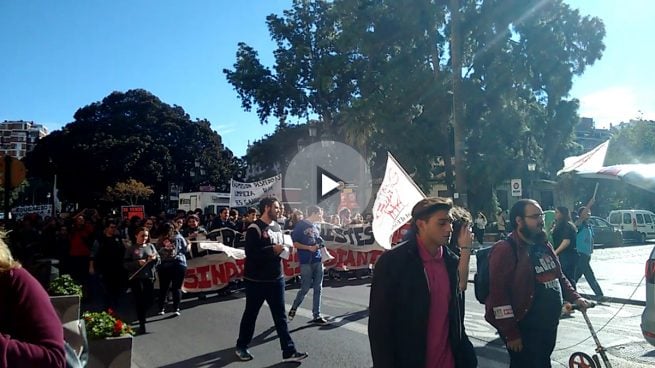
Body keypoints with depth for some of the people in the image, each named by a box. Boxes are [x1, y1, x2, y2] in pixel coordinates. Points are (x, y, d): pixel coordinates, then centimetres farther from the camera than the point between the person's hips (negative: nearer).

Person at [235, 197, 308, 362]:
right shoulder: (255, 228, -14)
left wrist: (284, 249, -1)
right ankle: (241, 347, 29)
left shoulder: (277, 227, 12)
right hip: (257, 280, -6)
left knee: (280, 316, 8)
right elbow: (251, 253, -23)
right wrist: (272, 250, -20)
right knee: (250, 314, 10)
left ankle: (289, 351, 13)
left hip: (276, 279, 7)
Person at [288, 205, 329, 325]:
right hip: (306, 262, -7)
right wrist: (308, 248, -18)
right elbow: (294, 243, -10)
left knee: (318, 289, 7)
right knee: (305, 288, -2)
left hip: (318, 260, 7)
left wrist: (320, 244, 3)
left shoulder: (316, 226, 14)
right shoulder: (300, 225, -7)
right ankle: (293, 308, 23)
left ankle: (317, 315, 14)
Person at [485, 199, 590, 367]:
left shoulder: (544, 246, 10)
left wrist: (574, 298, 9)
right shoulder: (505, 249, -19)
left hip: (549, 326, 9)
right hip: (524, 330, -9)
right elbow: (499, 295, -22)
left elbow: (559, 276, 24)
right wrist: (511, 334, -21)